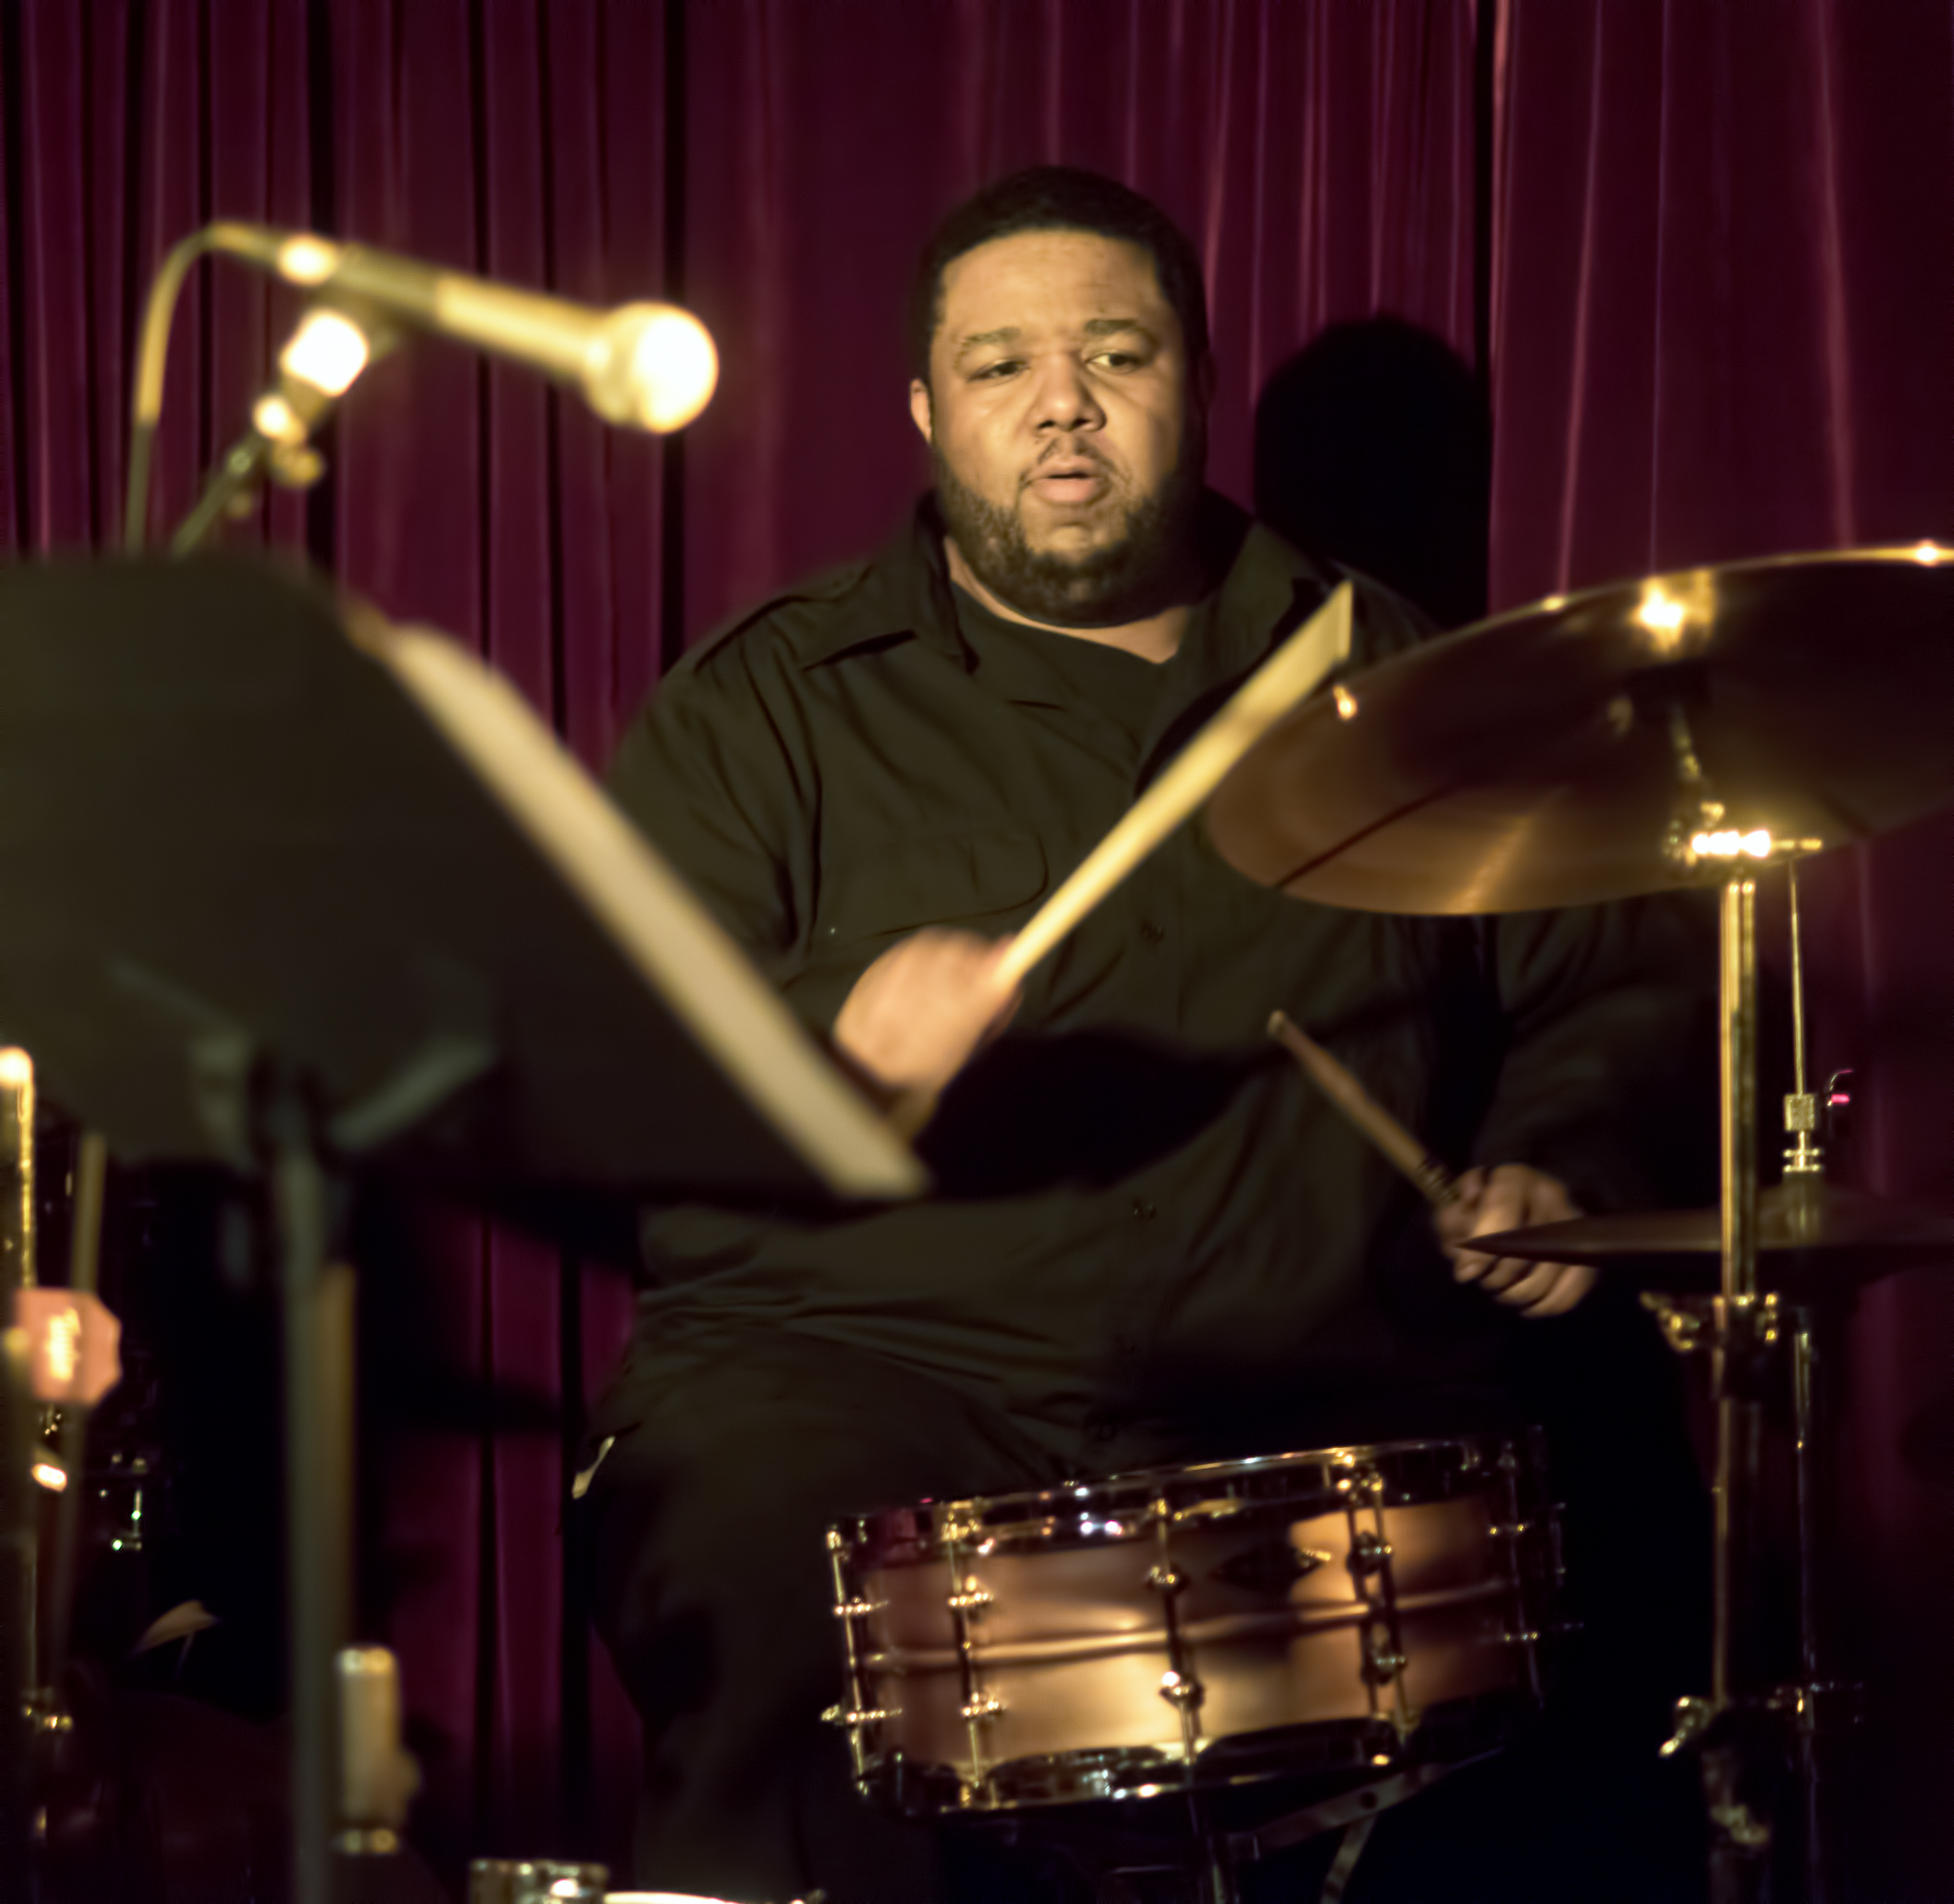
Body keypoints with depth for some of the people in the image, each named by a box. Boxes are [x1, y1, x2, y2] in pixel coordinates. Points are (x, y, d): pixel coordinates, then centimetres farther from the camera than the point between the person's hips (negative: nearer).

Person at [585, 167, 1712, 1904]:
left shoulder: (1389, 680, 19)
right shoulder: (770, 702, 9)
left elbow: (1620, 981, 25)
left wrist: (1555, 1168, 3)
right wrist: (838, 1037, -22)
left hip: (1331, 1396, 2)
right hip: (863, 1374, -2)